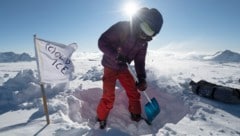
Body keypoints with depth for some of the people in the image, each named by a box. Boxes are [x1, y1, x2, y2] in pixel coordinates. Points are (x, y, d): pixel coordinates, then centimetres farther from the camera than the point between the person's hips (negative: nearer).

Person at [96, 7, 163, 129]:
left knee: (134, 94, 6)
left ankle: (136, 117, 28)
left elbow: (140, 60, -1)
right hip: (110, 66, -5)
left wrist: (142, 78, -14)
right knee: (108, 97, -6)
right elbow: (102, 42, -23)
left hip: (124, 68, 6)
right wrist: (116, 56, -35)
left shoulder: (143, 41, -3)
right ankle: (100, 120, 17)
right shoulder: (122, 27, -22)